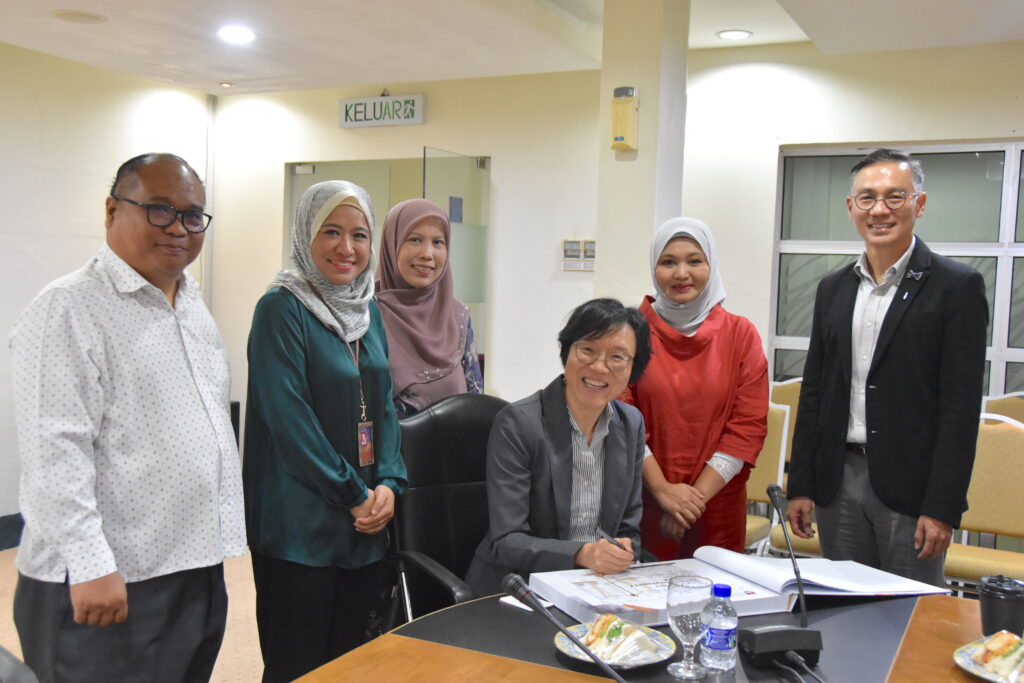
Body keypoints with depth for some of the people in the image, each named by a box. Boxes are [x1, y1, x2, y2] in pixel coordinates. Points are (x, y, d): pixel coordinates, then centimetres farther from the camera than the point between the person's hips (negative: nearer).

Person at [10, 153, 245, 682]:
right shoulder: (68, 310, -13)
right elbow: (55, 454, -19)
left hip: (200, 572, 8)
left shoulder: (194, 309, 13)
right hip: (110, 586, -8)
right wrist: (90, 566, -22)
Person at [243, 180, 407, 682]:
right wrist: (354, 496, -13)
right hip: (299, 524, -7)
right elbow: (288, 417, -16)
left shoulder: (369, 311, 12)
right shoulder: (281, 308, -10)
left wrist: (389, 484, -4)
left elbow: (384, 405, 11)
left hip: (365, 526, 7)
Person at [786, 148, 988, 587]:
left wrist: (942, 507, -13)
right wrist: (801, 486, 8)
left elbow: (961, 406, -9)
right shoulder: (833, 289, 11)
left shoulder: (957, 286, -4)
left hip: (911, 486, -4)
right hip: (839, 483, 5)